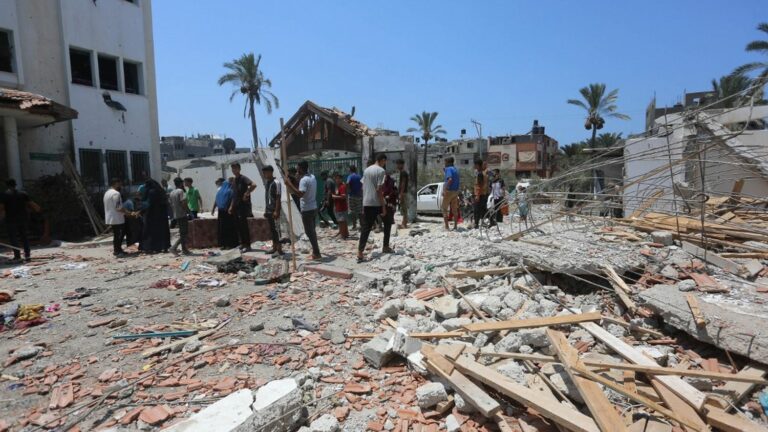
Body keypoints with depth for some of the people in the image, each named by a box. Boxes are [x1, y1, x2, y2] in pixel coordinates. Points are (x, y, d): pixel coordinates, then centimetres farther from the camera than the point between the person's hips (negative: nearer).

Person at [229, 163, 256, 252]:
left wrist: (247, 194, -21)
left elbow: (253, 185, -28)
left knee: (244, 225, -7)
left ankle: (247, 245, -3)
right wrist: (231, 206, 17)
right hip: (236, 206, 8)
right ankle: (243, 243, 19)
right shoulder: (235, 180, 16)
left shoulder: (243, 178, -10)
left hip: (243, 205, -8)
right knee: (238, 225, 10)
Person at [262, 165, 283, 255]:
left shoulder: (276, 183, -12)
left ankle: (279, 248, 0)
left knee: (276, 229, -5)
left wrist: (276, 211, -20)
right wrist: (265, 210, 15)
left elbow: (278, 198, -15)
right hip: (268, 211, 8)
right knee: (271, 229, 12)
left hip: (274, 210, -8)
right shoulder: (266, 182, 12)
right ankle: (274, 247, 20)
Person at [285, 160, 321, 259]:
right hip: (314, 208, 9)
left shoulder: (304, 180, -19)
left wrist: (290, 185, -28)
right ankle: (315, 252, 24)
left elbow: (300, 194, -32)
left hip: (307, 210, -9)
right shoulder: (312, 177, 10)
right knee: (312, 231, 18)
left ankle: (316, 253, 0)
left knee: (309, 232, -2)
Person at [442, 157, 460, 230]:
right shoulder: (456, 169, 15)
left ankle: (446, 226, -6)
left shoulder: (448, 169, -11)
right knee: (454, 210, 10)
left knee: (444, 209, -1)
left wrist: (445, 189, -24)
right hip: (456, 191, 8)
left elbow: (450, 179, -26)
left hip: (449, 191, -8)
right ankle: (455, 226, 12)